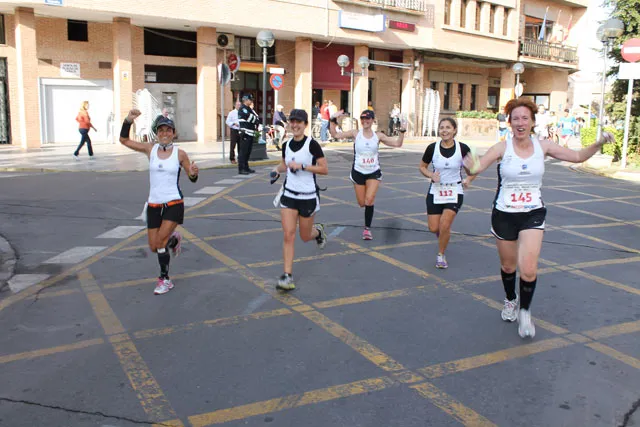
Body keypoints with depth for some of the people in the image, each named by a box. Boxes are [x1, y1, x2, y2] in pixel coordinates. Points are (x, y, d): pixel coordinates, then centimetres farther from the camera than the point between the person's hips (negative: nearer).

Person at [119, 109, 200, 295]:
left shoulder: (180, 154, -4)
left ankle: (165, 280, 2)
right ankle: (173, 239, 40)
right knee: (154, 247, 6)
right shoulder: (150, 150, 2)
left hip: (174, 204, -3)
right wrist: (128, 121, -10)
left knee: (160, 241, -15)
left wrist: (194, 173, -20)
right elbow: (124, 140, 4)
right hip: (154, 204, 4)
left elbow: (192, 179, 4)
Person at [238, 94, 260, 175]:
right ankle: (241, 169, -9)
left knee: (248, 152, 13)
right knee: (243, 151, -10)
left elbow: (257, 117, 17)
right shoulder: (243, 109, -10)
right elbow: (251, 119, -16)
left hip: (251, 133, 10)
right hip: (245, 134, -10)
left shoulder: (249, 109, 21)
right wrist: (257, 120, 2)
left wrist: (256, 120, -4)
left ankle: (246, 168, 19)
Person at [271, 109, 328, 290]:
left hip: (308, 196, -3)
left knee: (305, 236, 12)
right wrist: (277, 170, 0)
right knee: (288, 235, -8)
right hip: (289, 194, 3)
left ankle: (318, 230, 49)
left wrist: (302, 166, -22)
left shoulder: (312, 144, -12)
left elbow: (324, 169, -13)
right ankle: (287, 276, -4)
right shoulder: (286, 145, 4)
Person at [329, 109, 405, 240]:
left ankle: (367, 228, -1)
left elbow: (397, 143, 0)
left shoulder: (378, 136, -1)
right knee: (362, 203, 6)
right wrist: (333, 120, -21)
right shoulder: (355, 133, -5)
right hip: (358, 172, 0)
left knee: (369, 200, -15)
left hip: (374, 173, 0)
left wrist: (402, 131, -13)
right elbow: (335, 134, -10)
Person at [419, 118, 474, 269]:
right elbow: (422, 167, 7)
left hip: (455, 192, -2)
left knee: (444, 225, -15)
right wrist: (431, 175, -12)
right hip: (436, 191, 2)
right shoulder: (432, 148, -7)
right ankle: (443, 235, 41)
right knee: (434, 228, 2)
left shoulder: (463, 148, -9)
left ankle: (441, 255, 9)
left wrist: (468, 179, -14)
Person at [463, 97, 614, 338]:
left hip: (533, 214, 1)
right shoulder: (502, 147, -10)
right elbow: (477, 167, -20)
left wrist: (598, 144, -12)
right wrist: (471, 167, -43)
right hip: (504, 214, 0)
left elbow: (578, 156, 5)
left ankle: (525, 312, 14)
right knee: (508, 266, 16)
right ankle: (511, 300, 47)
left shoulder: (542, 146, -3)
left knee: (528, 269, -13)